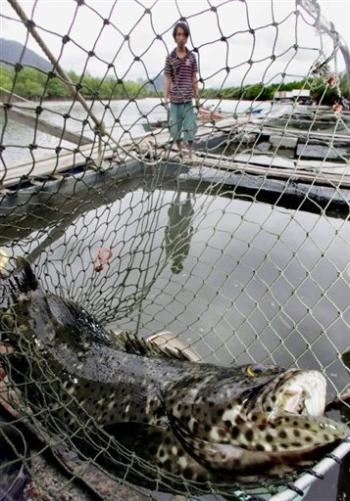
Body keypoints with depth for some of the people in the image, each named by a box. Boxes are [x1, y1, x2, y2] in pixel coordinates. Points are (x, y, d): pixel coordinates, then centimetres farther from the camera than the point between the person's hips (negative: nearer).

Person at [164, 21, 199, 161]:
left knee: (190, 128, -2)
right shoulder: (170, 57, 3)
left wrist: (197, 98, 5)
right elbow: (168, 79, 3)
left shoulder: (192, 57, 5)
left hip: (188, 99, 0)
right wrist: (165, 99, -3)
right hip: (175, 100, 0)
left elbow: (194, 79, 7)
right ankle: (180, 152, 22)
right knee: (175, 128, 6)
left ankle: (190, 155, 6)